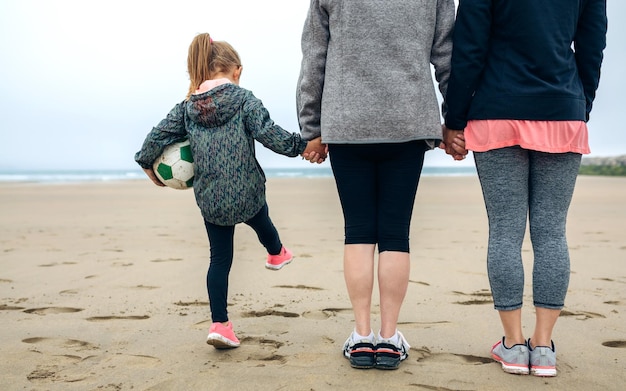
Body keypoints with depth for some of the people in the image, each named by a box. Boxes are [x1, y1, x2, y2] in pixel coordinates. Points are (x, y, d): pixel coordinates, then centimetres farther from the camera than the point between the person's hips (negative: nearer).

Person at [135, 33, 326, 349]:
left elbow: (158, 135, 4)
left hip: (209, 199, 3)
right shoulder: (243, 98, -8)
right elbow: (267, 132, -17)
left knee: (219, 258, 11)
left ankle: (219, 324, 7)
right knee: (261, 221, 31)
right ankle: (276, 254, 63)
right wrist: (303, 145, -9)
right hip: (245, 193, -2)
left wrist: (147, 163, 21)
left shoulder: (187, 107, 3)